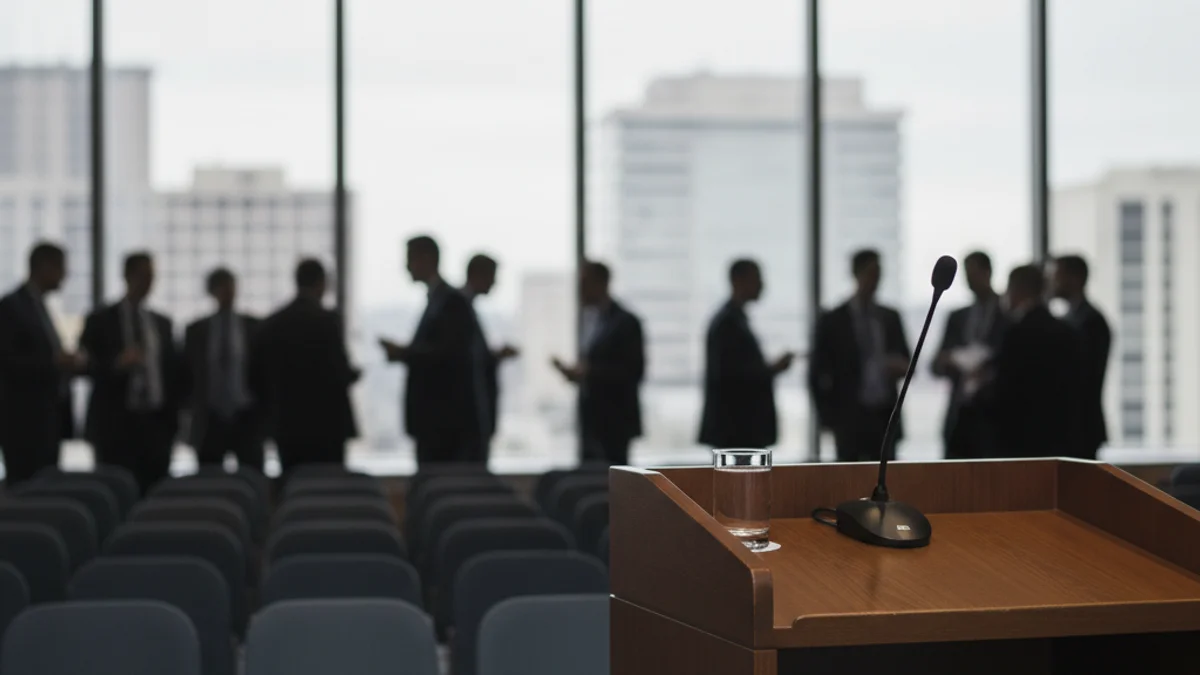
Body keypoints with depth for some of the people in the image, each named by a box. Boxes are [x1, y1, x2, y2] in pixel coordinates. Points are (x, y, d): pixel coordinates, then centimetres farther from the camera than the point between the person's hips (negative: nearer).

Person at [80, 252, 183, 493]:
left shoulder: (162, 324, 15)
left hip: (157, 424, 3)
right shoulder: (101, 321, 3)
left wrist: (172, 418, 8)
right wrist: (117, 364, -21)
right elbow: (88, 368, -3)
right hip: (116, 425, -3)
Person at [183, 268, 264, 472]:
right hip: (210, 421, 1)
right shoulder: (196, 331, 6)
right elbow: (188, 374, 10)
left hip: (247, 419, -1)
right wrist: (197, 406, 3)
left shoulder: (254, 327, 4)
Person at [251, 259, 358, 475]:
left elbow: (256, 378, 8)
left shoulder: (271, 324, 7)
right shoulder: (327, 320, -10)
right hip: (325, 425, -5)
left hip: (285, 425, 5)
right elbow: (339, 372, -14)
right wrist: (354, 374, 7)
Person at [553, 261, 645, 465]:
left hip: (614, 419, -7)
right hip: (591, 418, 7)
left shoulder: (626, 322, -11)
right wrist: (577, 372, -2)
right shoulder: (590, 319, 12)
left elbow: (634, 371, -15)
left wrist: (589, 372, -21)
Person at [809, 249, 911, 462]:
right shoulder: (833, 321, 0)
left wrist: (902, 366, -8)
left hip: (885, 418, 4)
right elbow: (817, 374, 1)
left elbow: (906, 361, 17)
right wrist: (829, 417, -4)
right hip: (850, 420, -3)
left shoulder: (890, 318, 11)